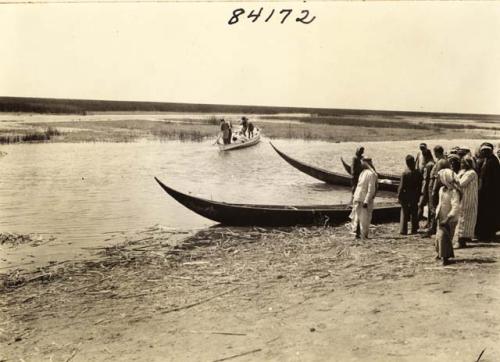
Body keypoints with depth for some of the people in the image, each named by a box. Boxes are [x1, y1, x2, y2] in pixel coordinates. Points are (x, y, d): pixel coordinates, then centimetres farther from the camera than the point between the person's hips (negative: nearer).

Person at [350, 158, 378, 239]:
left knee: (364, 218, 0)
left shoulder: (371, 174, -16)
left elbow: (371, 190, -20)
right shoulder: (363, 172, 11)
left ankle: (364, 235, 9)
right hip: (358, 199, 8)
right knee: (357, 217, 13)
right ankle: (358, 233, 21)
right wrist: (355, 197, 19)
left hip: (365, 200, -8)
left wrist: (366, 201, -22)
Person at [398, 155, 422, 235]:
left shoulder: (405, 173, -17)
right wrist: (418, 195, 13)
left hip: (406, 195, -3)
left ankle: (403, 230, 7)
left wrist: (399, 195, -4)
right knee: (414, 212, 14)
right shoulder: (418, 173, -5)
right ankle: (414, 229, 19)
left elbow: (402, 186, -14)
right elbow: (420, 185, 2)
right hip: (415, 195, 3)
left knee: (404, 212, 7)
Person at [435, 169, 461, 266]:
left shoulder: (454, 192, -20)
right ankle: (440, 253, 35)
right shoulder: (441, 189, 6)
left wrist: (447, 219, -28)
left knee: (444, 236, -13)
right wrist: (437, 214, 10)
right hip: (441, 219, 8)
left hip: (450, 220, -8)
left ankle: (445, 257, -4)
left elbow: (456, 208, -25)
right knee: (439, 235, 16)